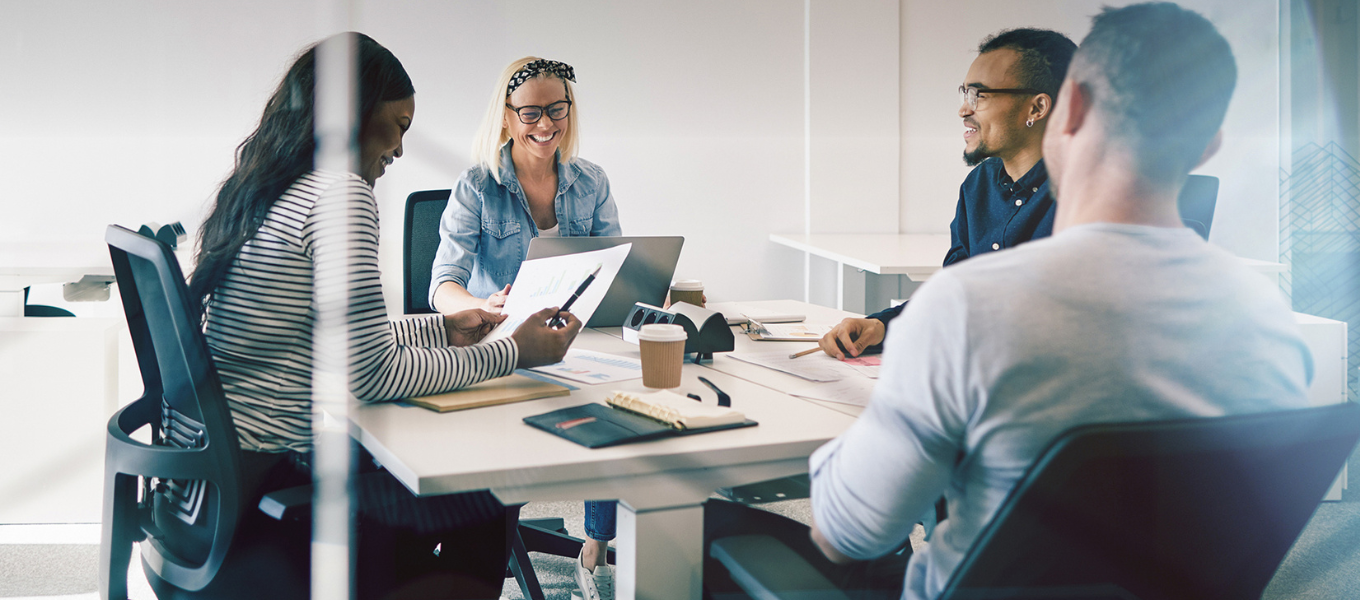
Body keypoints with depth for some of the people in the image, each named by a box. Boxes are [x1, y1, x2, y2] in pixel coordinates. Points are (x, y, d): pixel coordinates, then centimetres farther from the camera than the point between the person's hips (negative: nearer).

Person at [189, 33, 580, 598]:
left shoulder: (268, 187, 11)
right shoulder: (338, 191, -17)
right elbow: (369, 372, -20)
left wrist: (441, 328, 20)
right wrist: (512, 352, -11)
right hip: (263, 477, -9)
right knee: (489, 500, 5)